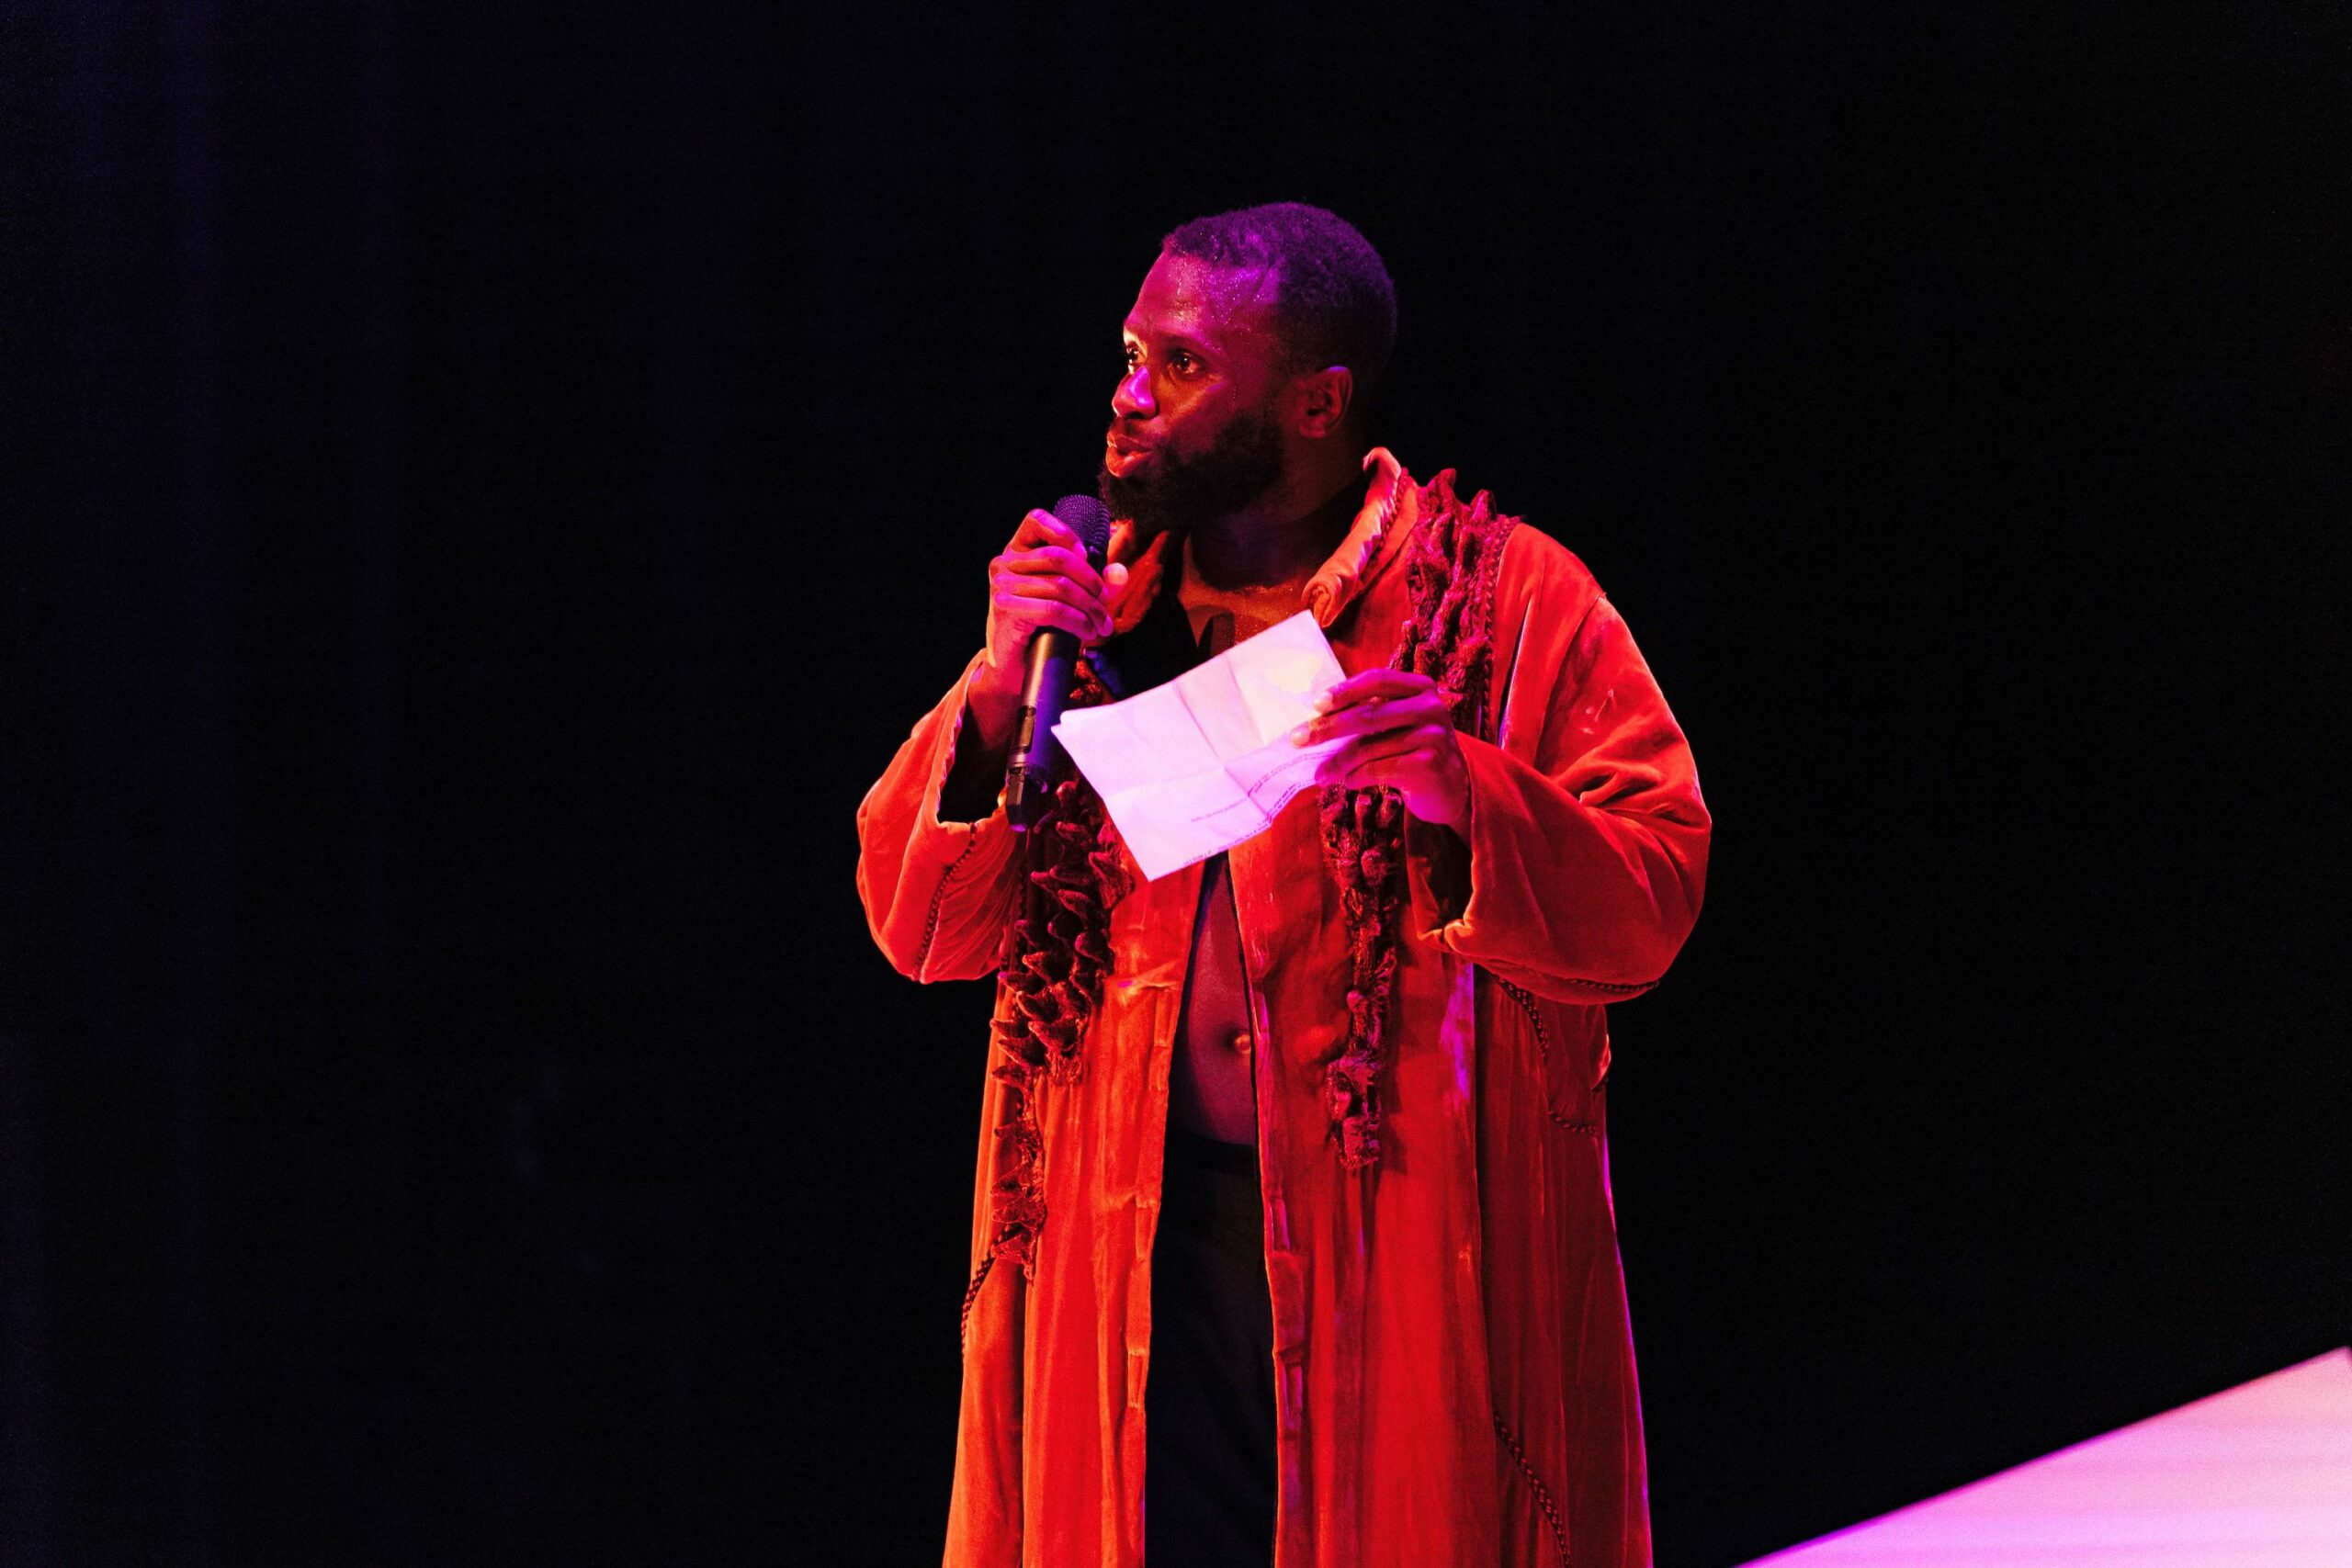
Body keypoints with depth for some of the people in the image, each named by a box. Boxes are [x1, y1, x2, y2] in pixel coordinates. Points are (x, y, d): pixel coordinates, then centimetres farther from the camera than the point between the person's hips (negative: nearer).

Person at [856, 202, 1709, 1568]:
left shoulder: (1515, 604, 0)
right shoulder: (1102, 616, 13)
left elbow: (1649, 906, -6)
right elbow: (926, 929, 9)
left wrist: (1467, 800, -23)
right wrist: (999, 692, -5)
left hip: (1417, 1273, -3)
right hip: (1138, 1267, 3)